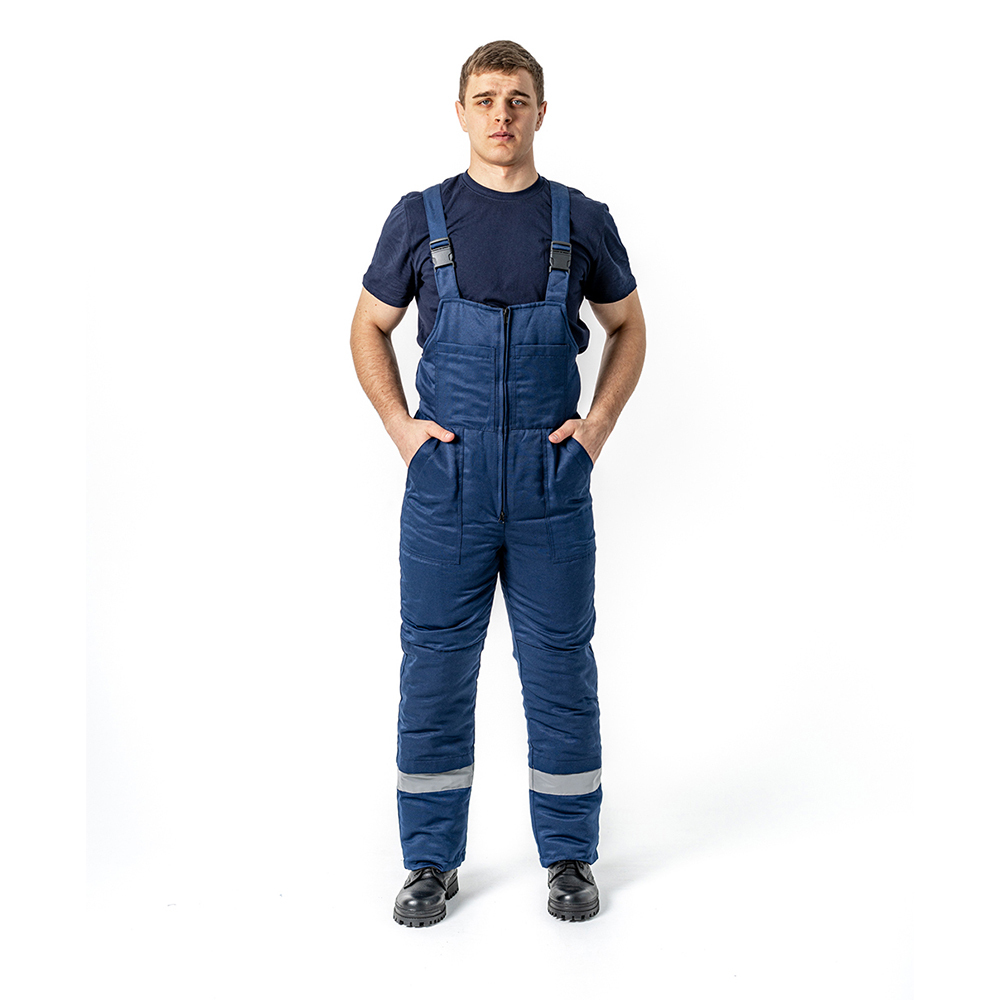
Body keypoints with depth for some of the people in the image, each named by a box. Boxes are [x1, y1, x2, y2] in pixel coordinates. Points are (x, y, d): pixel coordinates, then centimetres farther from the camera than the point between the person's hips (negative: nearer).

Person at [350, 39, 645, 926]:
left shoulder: (582, 221, 5)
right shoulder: (419, 218, 4)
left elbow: (628, 325, 17)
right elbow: (370, 328, 14)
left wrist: (600, 422, 4)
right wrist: (399, 424, 1)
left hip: (554, 483, 0)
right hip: (444, 482, 0)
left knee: (560, 667, 7)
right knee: (435, 667, 6)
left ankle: (570, 855, 24)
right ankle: (432, 860, 21)